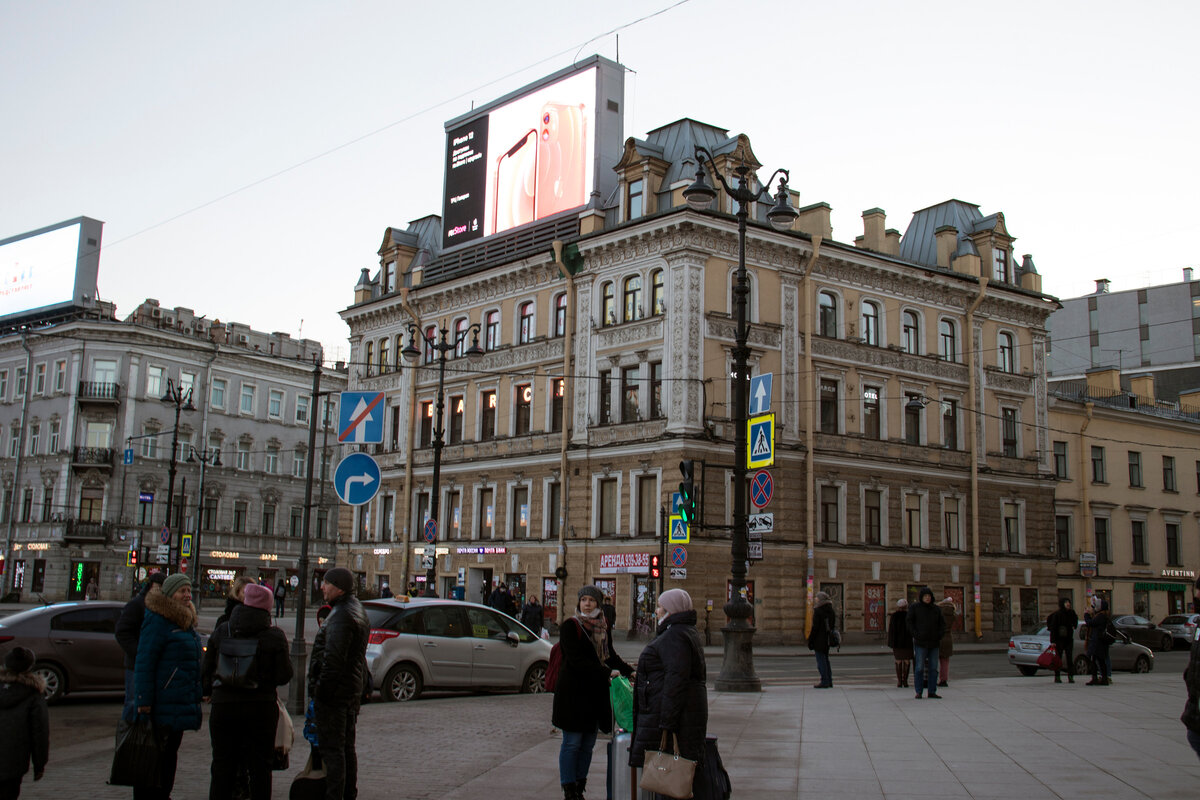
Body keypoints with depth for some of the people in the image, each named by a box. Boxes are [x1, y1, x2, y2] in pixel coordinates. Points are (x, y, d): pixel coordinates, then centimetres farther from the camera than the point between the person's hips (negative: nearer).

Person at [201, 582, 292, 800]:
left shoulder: (221, 631, 3)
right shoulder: (274, 636, -5)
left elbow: (206, 671, 8)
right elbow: (284, 676, -7)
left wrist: (209, 692, 25)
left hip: (223, 704, 2)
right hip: (261, 706, -2)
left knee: (222, 766, 9)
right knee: (260, 767, 8)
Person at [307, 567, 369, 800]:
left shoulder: (341, 616, -19)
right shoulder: (358, 610, 15)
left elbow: (333, 659, -26)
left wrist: (321, 689, -19)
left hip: (334, 693, -10)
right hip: (352, 691, 10)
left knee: (332, 750, -5)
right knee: (347, 748, 18)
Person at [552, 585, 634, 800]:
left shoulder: (603, 628, 11)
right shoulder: (569, 626, -8)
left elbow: (610, 656, 18)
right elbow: (576, 660, -16)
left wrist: (630, 671, 2)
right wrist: (607, 673, -21)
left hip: (595, 692, 6)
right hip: (573, 691, -6)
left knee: (588, 744, 9)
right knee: (572, 743, -2)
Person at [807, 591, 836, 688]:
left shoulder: (818, 611, -15)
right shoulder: (830, 610, 9)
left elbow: (815, 627, -16)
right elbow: (833, 625, 13)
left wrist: (810, 641, -11)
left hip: (819, 640, -8)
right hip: (827, 640, 8)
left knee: (821, 661, -3)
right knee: (826, 660, 16)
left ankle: (825, 682, -4)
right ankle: (829, 682, 19)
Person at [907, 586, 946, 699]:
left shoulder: (936, 609, 11)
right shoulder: (915, 607, 1)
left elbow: (942, 623, 14)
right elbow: (910, 622, -1)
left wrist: (939, 635, -1)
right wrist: (916, 635, -11)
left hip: (934, 643, 4)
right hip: (920, 643, -4)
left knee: (933, 668, 5)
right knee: (919, 667, -6)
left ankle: (932, 692, 11)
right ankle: (919, 692, 1)